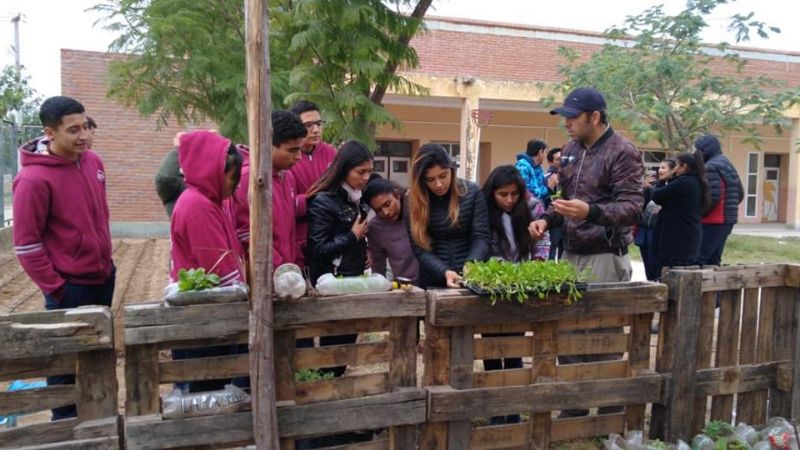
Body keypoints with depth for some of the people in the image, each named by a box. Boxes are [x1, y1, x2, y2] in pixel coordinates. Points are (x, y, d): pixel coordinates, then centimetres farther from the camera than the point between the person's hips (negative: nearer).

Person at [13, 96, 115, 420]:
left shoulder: (93, 161, 2)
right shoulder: (34, 179, -20)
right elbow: (26, 244, -16)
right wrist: (55, 288, -14)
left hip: (103, 278, 7)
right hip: (69, 287, -7)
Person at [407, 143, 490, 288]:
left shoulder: (472, 192, -3)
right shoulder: (414, 202, -4)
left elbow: (481, 237, -7)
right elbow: (419, 248, -7)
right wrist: (444, 272, -22)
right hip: (432, 281, 0)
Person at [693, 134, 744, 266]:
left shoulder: (711, 166, -13)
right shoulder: (727, 164, 17)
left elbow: (713, 196, -22)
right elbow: (740, 194, 20)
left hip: (713, 221, -10)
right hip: (727, 219, 10)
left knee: (698, 258, -10)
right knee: (713, 260, 14)